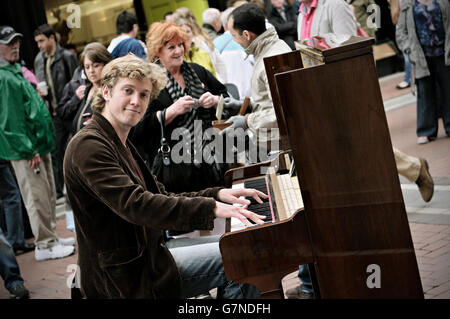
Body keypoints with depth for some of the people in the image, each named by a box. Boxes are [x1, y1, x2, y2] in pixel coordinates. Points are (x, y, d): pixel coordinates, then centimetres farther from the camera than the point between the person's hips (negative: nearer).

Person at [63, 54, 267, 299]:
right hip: (124, 277, -10)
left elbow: (161, 198, 12)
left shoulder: (120, 145, 16)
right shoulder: (88, 145, -17)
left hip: (145, 252, 10)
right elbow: (135, 205, -30)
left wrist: (217, 195, -1)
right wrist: (211, 208, -33)